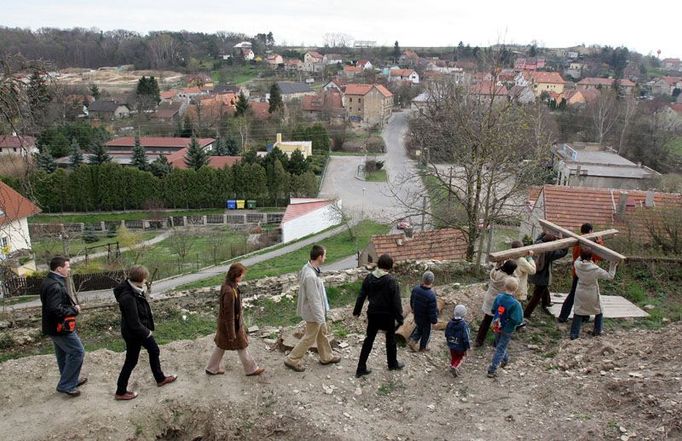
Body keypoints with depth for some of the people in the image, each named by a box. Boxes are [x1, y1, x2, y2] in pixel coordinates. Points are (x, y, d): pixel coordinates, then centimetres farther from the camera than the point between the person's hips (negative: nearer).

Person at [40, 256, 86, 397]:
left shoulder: (48, 282, 8)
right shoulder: (55, 286, -26)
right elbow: (56, 310, -33)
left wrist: (72, 306, 3)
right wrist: (74, 310, -19)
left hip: (56, 326, 11)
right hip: (61, 328, -11)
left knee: (64, 354, 20)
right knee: (78, 352, -2)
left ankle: (71, 380, 35)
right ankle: (65, 385, 4)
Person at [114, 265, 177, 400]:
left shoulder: (134, 290, -6)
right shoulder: (128, 297, -34)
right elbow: (134, 323, -29)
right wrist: (147, 332, -14)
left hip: (142, 329, 9)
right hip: (133, 333, -9)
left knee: (154, 351, 24)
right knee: (131, 361, 9)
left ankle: (160, 379, 44)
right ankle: (120, 392, 28)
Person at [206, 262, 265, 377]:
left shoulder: (228, 285, -4)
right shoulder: (229, 291, -33)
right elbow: (229, 314, -26)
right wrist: (232, 333, -18)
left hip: (224, 323, 9)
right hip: (231, 324, -9)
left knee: (221, 346, 22)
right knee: (242, 346, 11)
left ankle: (212, 369, 36)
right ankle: (251, 369, 29)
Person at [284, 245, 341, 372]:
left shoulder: (308, 268, -3)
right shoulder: (310, 276, -34)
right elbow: (313, 300, -29)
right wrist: (320, 317, -21)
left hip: (318, 310, 10)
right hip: (314, 312, -10)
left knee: (322, 333, 24)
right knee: (310, 338, 8)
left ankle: (326, 357, 41)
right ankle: (292, 360, 21)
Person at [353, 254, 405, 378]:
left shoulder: (369, 277, -5)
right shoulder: (391, 281, -19)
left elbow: (361, 296, 1)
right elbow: (396, 301, -17)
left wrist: (357, 311, 11)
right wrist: (399, 318, -9)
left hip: (372, 314, 4)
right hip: (387, 316, -4)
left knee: (369, 339, 13)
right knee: (390, 339, 18)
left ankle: (361, 368, 14)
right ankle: (393, 364, 36)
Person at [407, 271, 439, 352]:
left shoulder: (415, 289, -18)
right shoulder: (431, 295, -36)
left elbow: (411, 301, 2)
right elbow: (432, 311, -26)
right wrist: (434, 320, -8)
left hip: (417, 316, 5)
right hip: (426, 318, -4)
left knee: (419, 328, 31)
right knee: (426, 332, 21)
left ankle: (412, 340, 22)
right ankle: (422, 348, 37)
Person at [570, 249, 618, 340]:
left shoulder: (577, 265, -15)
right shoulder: (596, 269, -22)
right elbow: (609, 276, -11)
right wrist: (613, 265, -5)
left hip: (580, 294, 2)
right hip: (592, 295, -2)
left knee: (578, 313, 10)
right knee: (599, 312, 23)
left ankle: (574, 334, 8)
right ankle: (597, 331, 30)